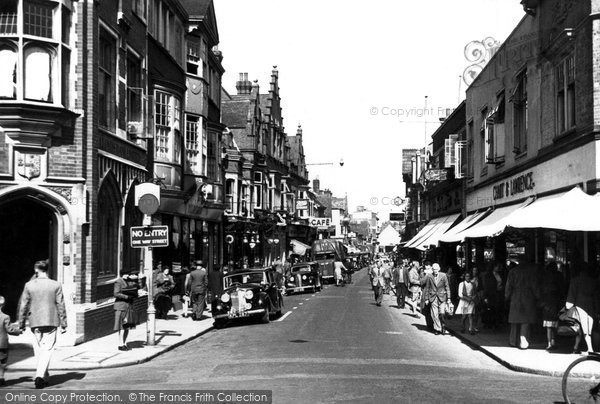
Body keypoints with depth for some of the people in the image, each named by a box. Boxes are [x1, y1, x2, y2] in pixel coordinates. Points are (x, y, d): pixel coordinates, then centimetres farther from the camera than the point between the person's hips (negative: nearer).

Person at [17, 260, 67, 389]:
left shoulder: (29, 285, -2)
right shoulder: (56, 285, -4)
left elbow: (23, 306, 2)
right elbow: (61, 306, -3)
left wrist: (21, 324, 10)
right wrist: (63, 324, 3)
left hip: (35, 323, 1)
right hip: (51, 322, -1)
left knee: (39, 350, 12)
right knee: (47, 350, 1)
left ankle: (44, 378, 18)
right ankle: (40, 375, -14)